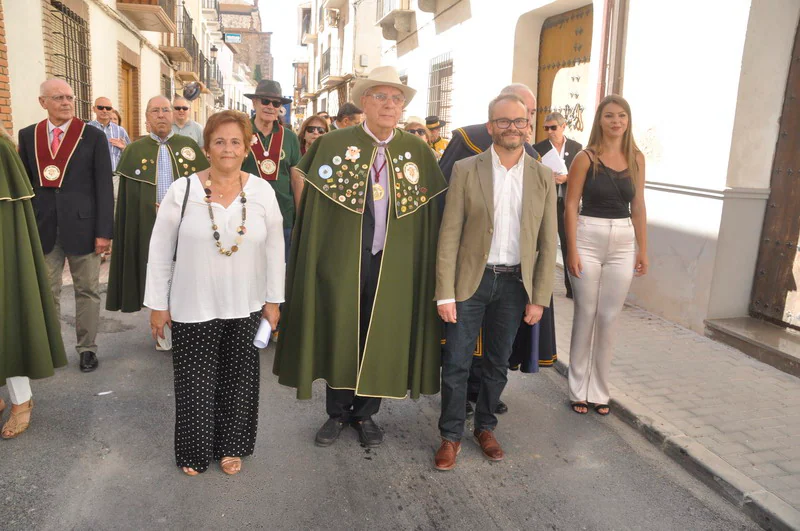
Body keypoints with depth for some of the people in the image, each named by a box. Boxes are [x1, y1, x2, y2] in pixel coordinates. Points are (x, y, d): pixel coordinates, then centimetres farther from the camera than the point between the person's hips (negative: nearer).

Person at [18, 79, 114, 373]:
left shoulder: (93, 136, -1)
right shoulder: (28, 136, 8)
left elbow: (104, 187, -4)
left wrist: (104, 231, -9)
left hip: (81, 227, -2)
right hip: (42, 228, 3)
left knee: (87, 291, 7)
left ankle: (87, 348, 20)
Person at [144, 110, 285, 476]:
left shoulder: (263, 192, -3)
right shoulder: (182, 190, -8)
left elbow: (274, 250, 3)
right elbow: (160, 251, -3)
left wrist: (273, 301, 4)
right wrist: (157, 305, -2)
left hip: (245, 308, 2)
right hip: (192, 308, -1)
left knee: (238, 380, 12)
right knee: (195, 382, 11)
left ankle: (231, 446, 34)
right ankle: (194, 452, 32)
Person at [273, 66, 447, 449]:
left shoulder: (418, 152, 3)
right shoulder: (333, 144, -3)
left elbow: (427, 211, 5)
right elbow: (312, 206, 0)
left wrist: (425, 264, 1)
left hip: (394, 264, 2)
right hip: (342, 260, -1)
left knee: (380, 338, 12)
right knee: (338, 336, 11)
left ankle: (365, 413, 33)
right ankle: (336, 413, 32)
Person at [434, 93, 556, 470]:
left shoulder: (543, 177, 2)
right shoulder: (466, 170, -5)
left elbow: (548, 242, 4)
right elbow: (449, 234, -7)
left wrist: (539, 297, 0)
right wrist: (445, 294, -11)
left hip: (515, 283, 2)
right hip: (470, 280, -2)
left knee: (498, 363, 14)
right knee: (456, 363, 3)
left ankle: (485, 427, 35)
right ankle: (451, 435, 22)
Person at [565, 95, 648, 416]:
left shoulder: (636, 158, 8)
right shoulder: (586, 158, -3)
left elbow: (638, 207, 12)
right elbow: (571, 206, -5)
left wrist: (643, 250, 10)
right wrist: (572, 251, -10)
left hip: (623, 244, 3)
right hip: (588, 239, -3)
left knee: (609, 319, 7)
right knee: (585, 315, 4)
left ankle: (599, 390, 20)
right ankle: (579, 390, 18)